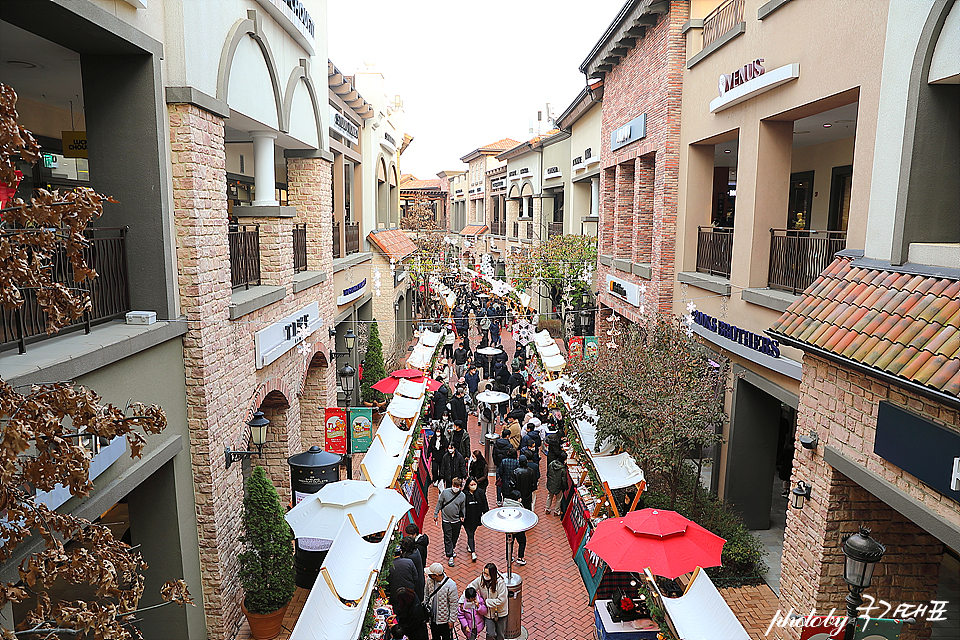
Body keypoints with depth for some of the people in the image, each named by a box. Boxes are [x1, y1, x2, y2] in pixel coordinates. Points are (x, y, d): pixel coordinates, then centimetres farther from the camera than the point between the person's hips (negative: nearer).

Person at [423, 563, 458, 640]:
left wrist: (452, 620, -13)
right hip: (433, 617, 5)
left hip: (445, 619, -5)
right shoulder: (431, 581, -11)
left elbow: (453, 604, -18)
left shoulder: (451, 585, -26)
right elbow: (427, 595, 9)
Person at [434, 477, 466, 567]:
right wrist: (436, 514, 2)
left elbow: (462, 508, 9)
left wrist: (462, 516, 2)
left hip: (457, 521, 2)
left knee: (455, 537, 15)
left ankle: (451, 550, 40)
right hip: (446, 520, -2)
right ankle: (450, 556, 6)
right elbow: (439, 503, 0)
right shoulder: (445, 492, -10)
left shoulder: (462, 496, -5)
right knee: (448, 538, -1)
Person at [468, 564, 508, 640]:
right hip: (488, 612, 2)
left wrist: (486, 602, -20)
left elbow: (501, 600, -24)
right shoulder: (481, 579, -16)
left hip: (500, 613, -2)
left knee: (500, 634, 17)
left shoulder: (500, 583, -27)